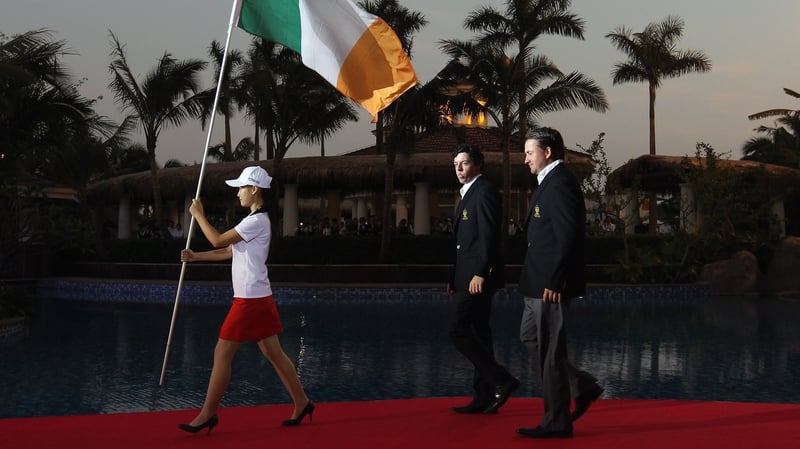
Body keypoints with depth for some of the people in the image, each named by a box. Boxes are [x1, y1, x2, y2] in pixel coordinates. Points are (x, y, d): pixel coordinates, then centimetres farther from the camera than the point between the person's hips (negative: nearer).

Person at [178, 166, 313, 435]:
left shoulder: (256, 221, -16)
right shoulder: (256, 219, 16)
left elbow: (217, 241, -16)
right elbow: (229, 252, 19)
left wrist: (198, 214, -4)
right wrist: (195, 257, 12)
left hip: (250, 299, -10)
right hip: (257, 298, 10)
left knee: (222, 354, -3)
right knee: (274, 354, 12)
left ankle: (208, 413, 5)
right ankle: (302, 403, 17)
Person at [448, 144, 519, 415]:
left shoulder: (484, 191, -10)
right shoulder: (468, 194, 20)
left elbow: (489, 235, -19)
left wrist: (480, 273, -23)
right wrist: (455, 278, 18)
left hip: (478, 276, -10)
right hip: (468, 275, 10)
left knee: (458, 330, -12)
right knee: (478, 334, 9)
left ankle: (502, 380, -7)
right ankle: (484, 398, 13)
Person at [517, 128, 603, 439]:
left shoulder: (560, 183, -16)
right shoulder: (551, 181, 16)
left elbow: (568, 237, -22)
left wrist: (554, 282, -23)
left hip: (550, 284, -11)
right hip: (540, 282, 11)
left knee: (550, 350, -2)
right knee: (530, 336, 18)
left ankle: (556, 423, 8)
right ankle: (582, 386, 24)